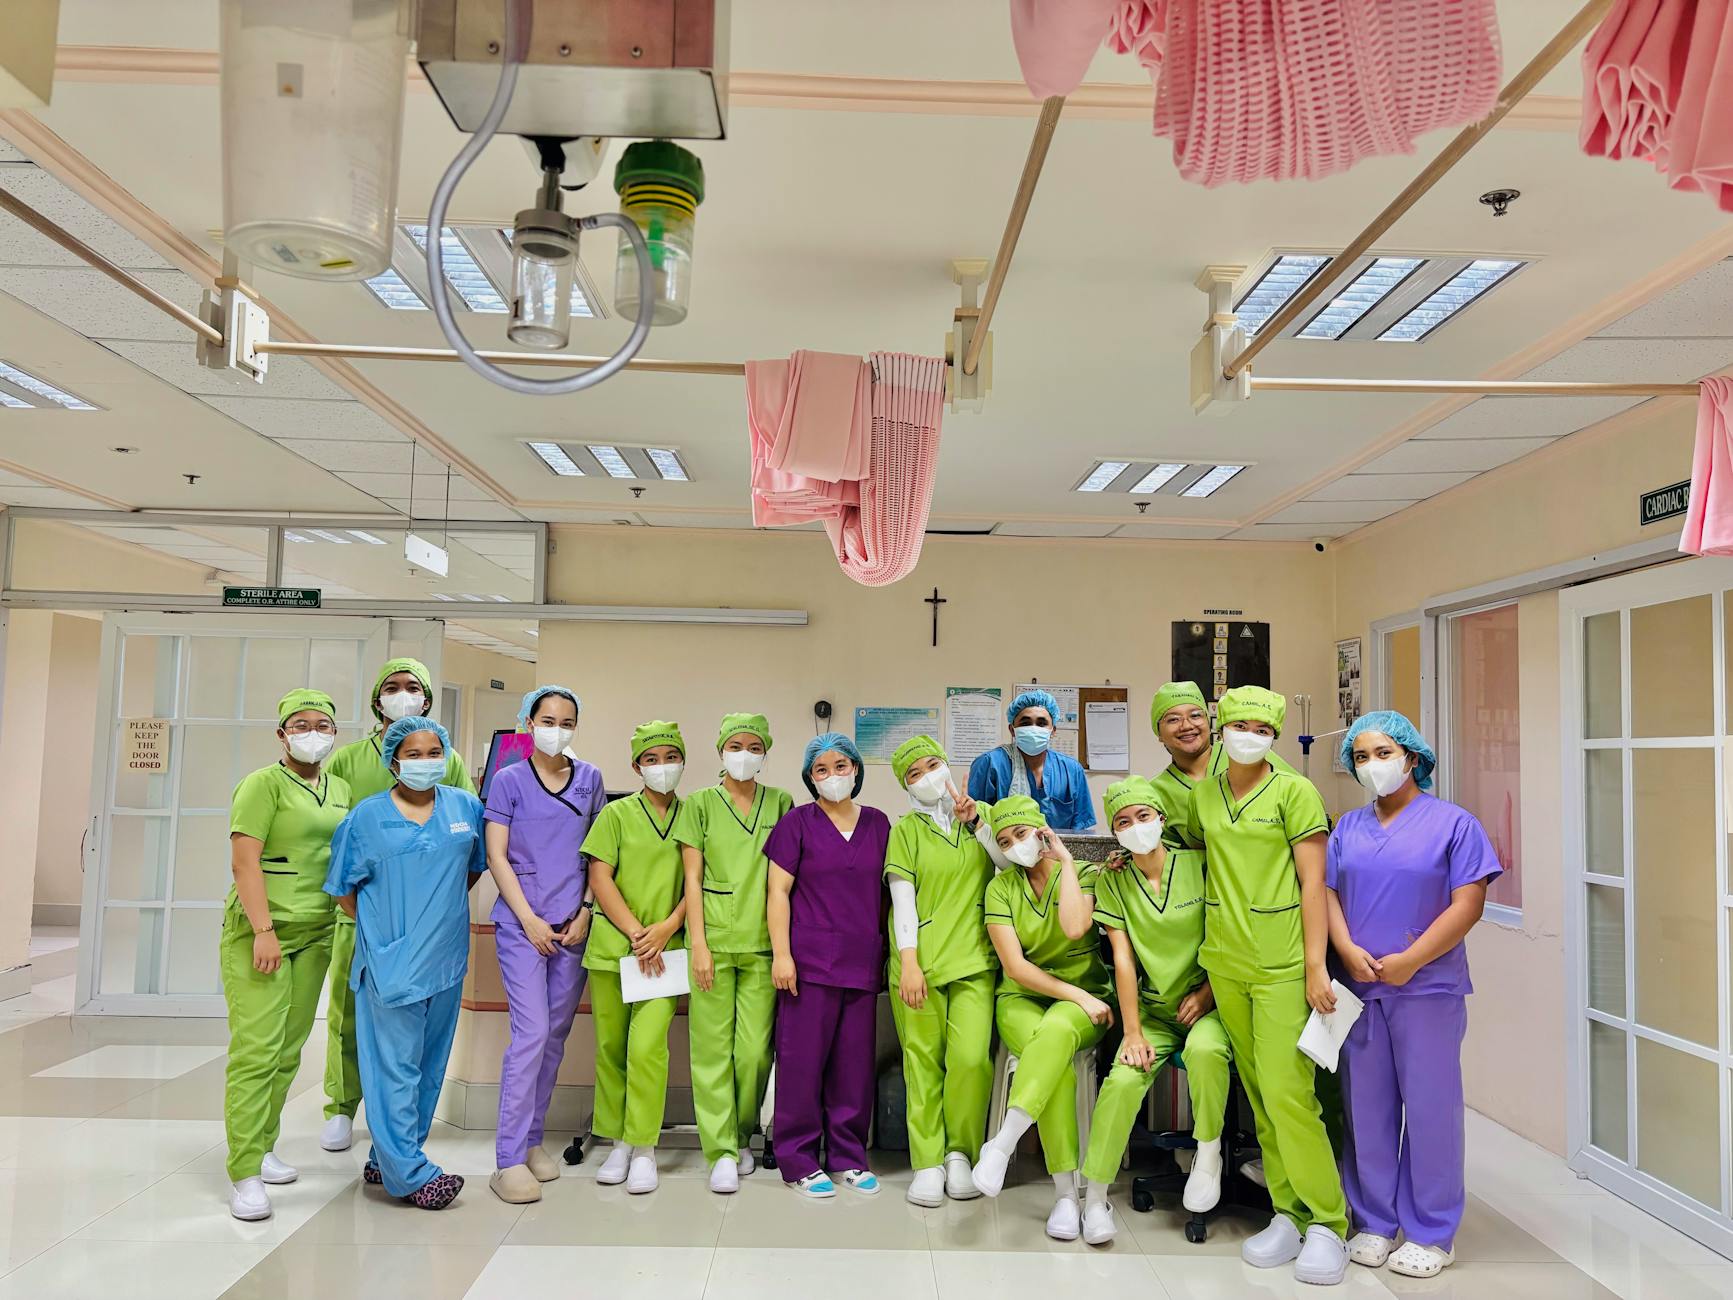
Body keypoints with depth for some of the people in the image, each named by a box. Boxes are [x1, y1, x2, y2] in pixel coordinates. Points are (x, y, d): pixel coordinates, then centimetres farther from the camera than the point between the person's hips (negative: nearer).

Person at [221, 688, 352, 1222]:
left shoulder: (340, 790, 14)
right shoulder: (264, 784, -6)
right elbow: (244, 860, -14)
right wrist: (264, 931, -19)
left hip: (314, 935, 7)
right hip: (257, 933, -6)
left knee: (288, 1052, 11)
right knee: (256, 1051, -8)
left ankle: (263, 1147, 25)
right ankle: (244, 1175, -4)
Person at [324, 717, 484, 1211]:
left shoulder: (466, 808, 5)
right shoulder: (367, 816, -2)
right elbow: (345, 889, 4)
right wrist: (381, 929, 3)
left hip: (446, 959, 4)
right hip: (391, 962, -4)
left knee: (429, 1065, 12)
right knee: (395, 1066, -3)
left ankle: (388, 1158, 27)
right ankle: (410, 1174, 4)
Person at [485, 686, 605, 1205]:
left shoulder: (590, 779, 8)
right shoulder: (508, 780, -1)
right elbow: (496, 856, -3)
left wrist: (585, 914, 1)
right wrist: (529, 920, -8)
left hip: (573, 926, 4)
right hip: (522, 924, -4)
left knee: (556, 1034, 9)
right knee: (531, 1033, -10)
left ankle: (532, 1140, 22)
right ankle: (508, 1159, -3)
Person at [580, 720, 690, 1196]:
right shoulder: (616, 814, 5)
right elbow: (600, 879, -1)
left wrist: (666, 929, -10)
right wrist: (635, 932, -9)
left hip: (665, 950, -1)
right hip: (613, 945, 1)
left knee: (648, 1046, -10)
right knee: (611, 1046, 7)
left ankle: (644, 1150, 1)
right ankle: (619, 1143, 21)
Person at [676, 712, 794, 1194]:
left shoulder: (781, 803, 10)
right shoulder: (700, 803, 5)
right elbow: (692, 878, 2)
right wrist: (698, 944, -5)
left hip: (761, 942, 1)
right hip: (714, 939, -1)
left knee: (755, 1050, 0)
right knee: (712, 1047, 0)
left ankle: (741, 1137, 22)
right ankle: (722, 1152, 9)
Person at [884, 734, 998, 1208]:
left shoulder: (978, 816, 16)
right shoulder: (907, 829, 7)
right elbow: (903, 898, -1)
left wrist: (976, 822, -3)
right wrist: (908, 963, -9)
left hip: (973, 961, 1)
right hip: (920, 962, -1)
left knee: (971, 1057, -13)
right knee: (923, 1062, -2)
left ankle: (961, 1153, 5)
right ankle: (928, 1163, 9)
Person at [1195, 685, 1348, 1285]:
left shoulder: (1295, 792, -5)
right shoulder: (1204, 795, 9)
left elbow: (1313, 883, -7)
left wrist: (1316, 967, -12)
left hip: (1281, 965, -5)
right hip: (1225, 964, 5)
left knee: (1286, 1093, -8)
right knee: (1258, 1094, 9)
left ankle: (1327, 1224, 6)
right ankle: (1288, 1215, 19)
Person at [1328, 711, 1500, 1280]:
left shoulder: (1453, 823, -2)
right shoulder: (1348, 827, 11)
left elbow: (1467, 905, -9)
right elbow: (1328, 893, 8)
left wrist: (1409, 961, -15)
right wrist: (1348, 951, -10)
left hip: (1427, 988, -4)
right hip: (1359, 988, 4)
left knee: (1429, 1107, 4)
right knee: (1367, 1106, 10)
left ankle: (1431, 1232, 18)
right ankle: (1373, 1222, 23)